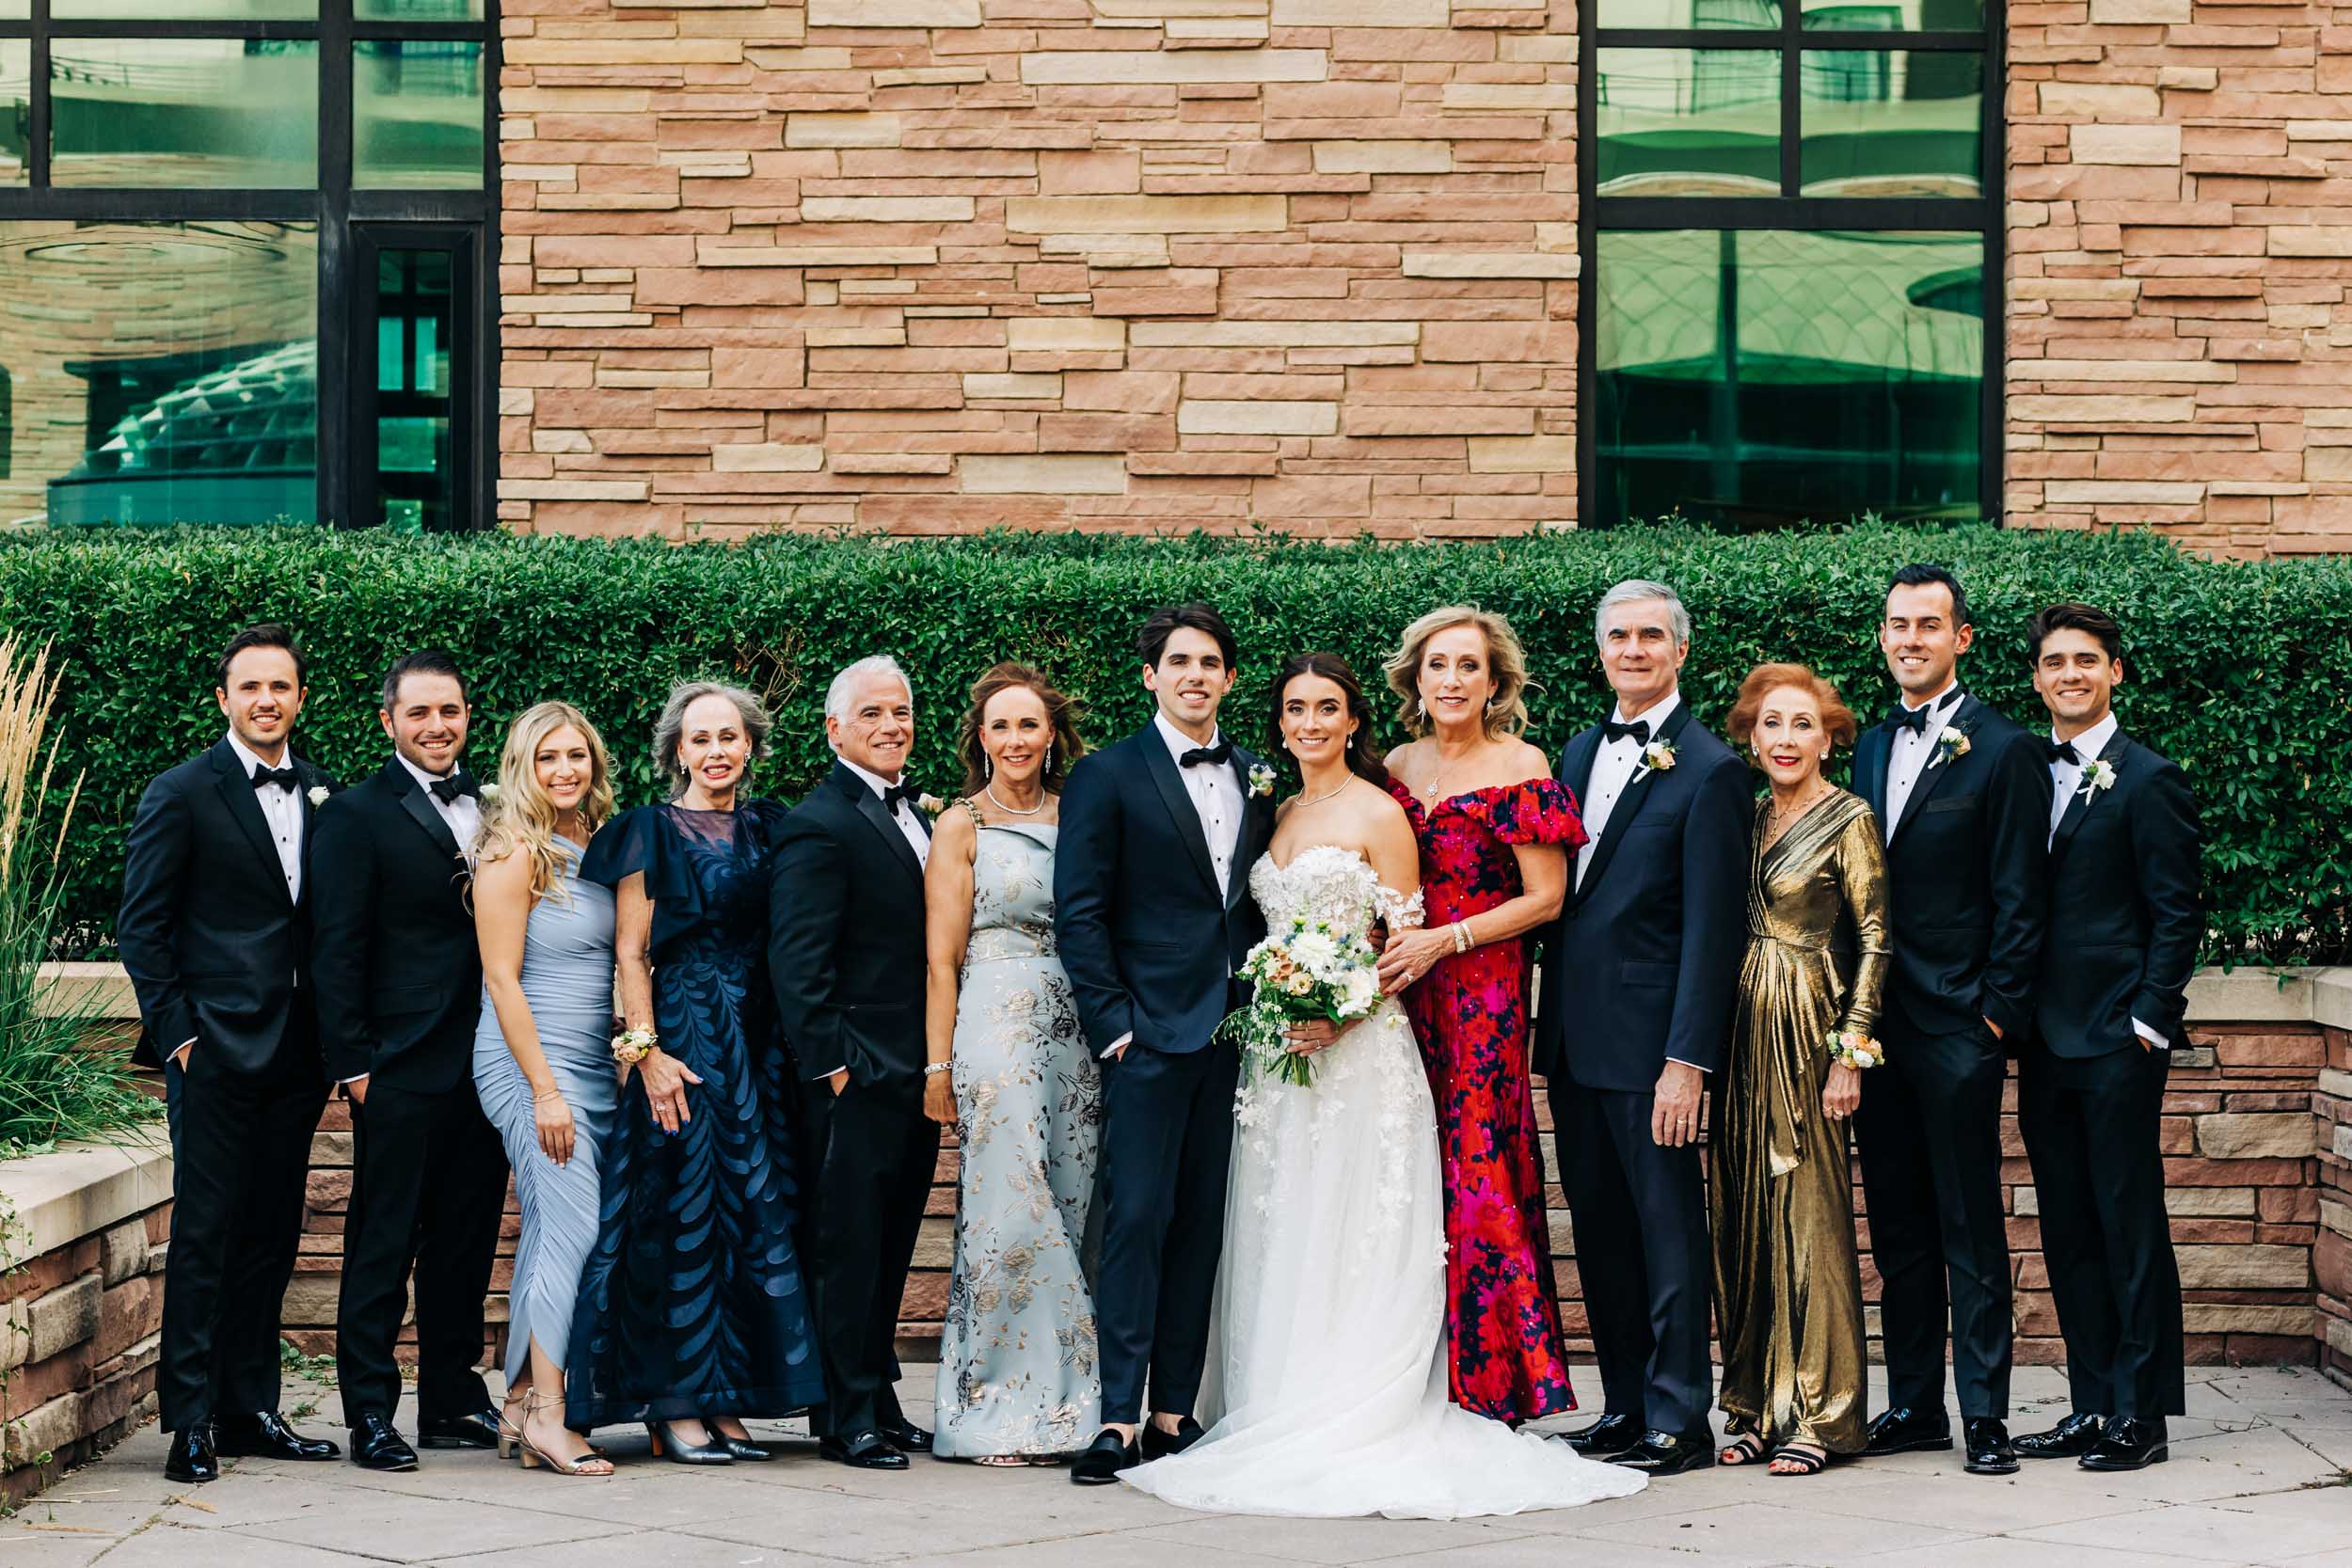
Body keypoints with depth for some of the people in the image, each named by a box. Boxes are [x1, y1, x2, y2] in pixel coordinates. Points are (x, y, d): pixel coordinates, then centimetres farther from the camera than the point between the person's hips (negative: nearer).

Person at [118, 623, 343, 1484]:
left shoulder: (324, 795, 11)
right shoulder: (180, 794, -3)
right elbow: (142, 927, -3)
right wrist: (176, 1032, -10)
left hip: (296, 1052, 5)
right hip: (216, 1048, -5)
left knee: (270, 1236, 9)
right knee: (205, 1233, -4)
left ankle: (251, 1411, 16)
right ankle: (191, 1420, 1)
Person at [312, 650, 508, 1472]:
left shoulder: (490, 810, 14)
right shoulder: (356, 815, -3)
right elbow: (336, 950, -6)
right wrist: (353, 1063, -11)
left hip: (485, 1065, 6)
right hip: (401, 1069, -6)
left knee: (466, 1241, 11)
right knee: (382, 1247, -1)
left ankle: (454, 1401, 20)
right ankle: (371, 1416, 3)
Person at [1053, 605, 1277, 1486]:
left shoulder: (1258, 781, 14)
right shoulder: (1107, 777, -1)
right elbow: (1079, 916, -5)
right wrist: (1113, 1024, -11)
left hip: (1235, 1037, 5)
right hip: (1149, 1038, -5)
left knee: (1202, 1227, 6)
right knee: (1137, 1219, -8)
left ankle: (1175, 1413, 11)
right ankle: (1119, 1419, -8)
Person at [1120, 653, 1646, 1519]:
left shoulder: (1379, 815, -5)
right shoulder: (1278, 815, 15)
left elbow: (1406, 946, -8)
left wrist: (1343, 1015, -21)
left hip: (1359, 1051, -7)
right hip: (1280, 1052, 7)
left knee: (1352, 1243, -7)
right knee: (1281, 1243, 6)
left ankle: (1357, 1429, -5)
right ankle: (1281, 1424, 10)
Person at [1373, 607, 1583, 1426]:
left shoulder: (1521, 767, -2)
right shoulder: (1397, 766, 13)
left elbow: (1544, 899, -5)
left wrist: (1445, 940, -13)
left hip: (1484, 992, -5)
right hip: (1402, 993, 5)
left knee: (1478, 1169, -7)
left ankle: (1491, 1385, 0)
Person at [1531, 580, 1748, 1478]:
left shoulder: (1708, 770, -9)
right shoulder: (1581, 753, 14)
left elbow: (1712, 928, -12)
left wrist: (1686, 1060, -17)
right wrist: (1547, 1030, 14)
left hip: (1647, 1045, -7)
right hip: (1574, 1041, 8)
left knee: (1669, 1230, -1)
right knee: (1600, 1233, 12)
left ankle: (1678, 1421, 6)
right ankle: (1626, 1408, 21)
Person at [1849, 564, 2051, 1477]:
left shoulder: (2004, 752, -5)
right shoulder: (1870, 748, 14)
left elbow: (2020, 900, -7)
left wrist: (1998, 1013, -11)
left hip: (1957, 1026, -6)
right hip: (1877, 1024, 6)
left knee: (1971, 1230, -2)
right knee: (1897, 1229, 11)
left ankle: (1985, 1416, 1)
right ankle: (1914, 1404, 18)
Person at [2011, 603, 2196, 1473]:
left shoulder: (2148, 780, -5)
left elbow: (2176, 916, -7)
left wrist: (2148, 1021, -12)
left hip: (2117, 1042, -6)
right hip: (2046, 1042, 7)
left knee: (2131, 1224, -2)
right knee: (2068, 1231, 10)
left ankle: (2141, 1415, 3)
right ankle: (2091, 1407, 17)